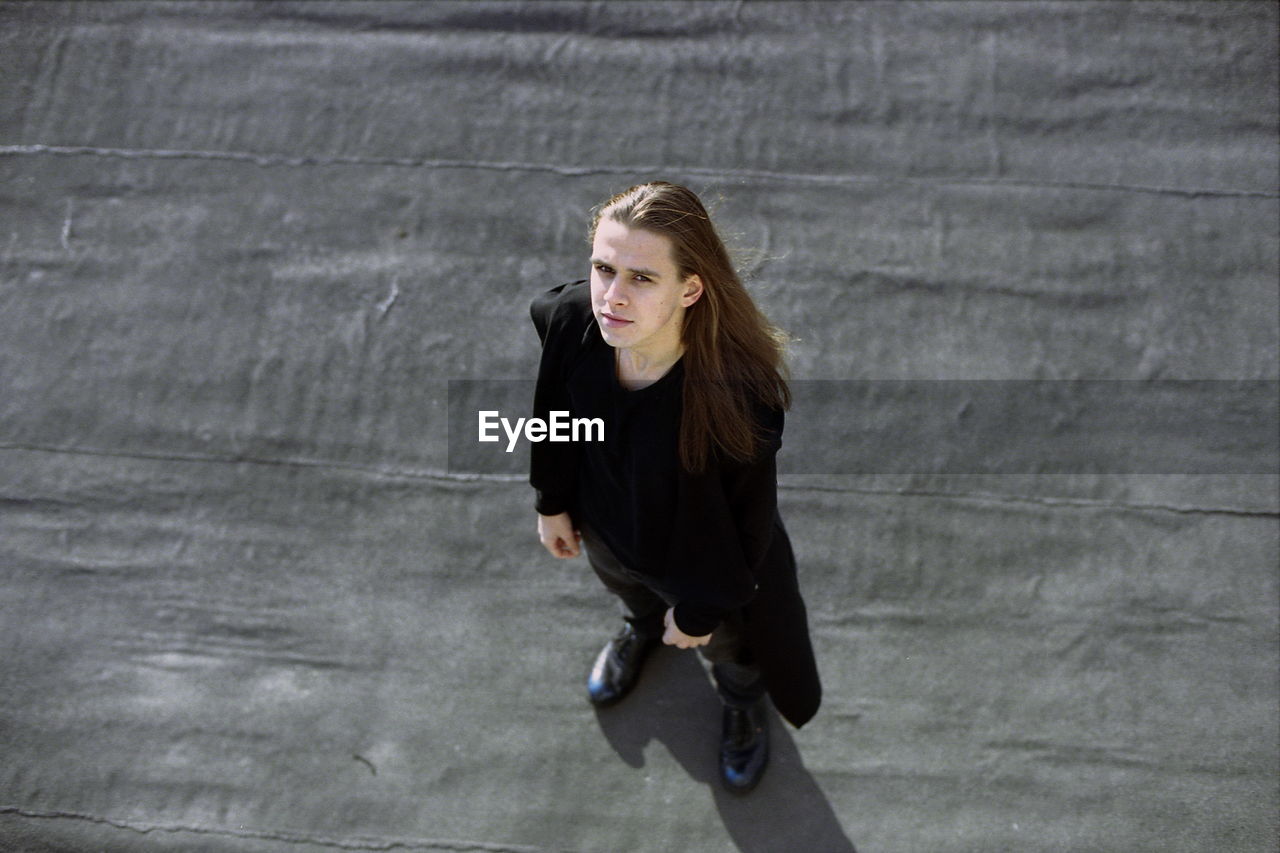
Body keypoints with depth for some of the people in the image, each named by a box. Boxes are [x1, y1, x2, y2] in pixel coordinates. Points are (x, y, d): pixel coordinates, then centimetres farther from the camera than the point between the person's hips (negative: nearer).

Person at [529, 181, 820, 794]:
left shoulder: (740, 396, -45)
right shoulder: (569, 320, -32)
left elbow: (747, 521, -25)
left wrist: (701, 609, -10)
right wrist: (553, 502, 6)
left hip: (702, 560, -3)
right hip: (607, 527, 4)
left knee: (726, 646, 32)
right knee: (627, 590, 41)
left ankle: (743, 705, 70)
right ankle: (640, 629, 80)